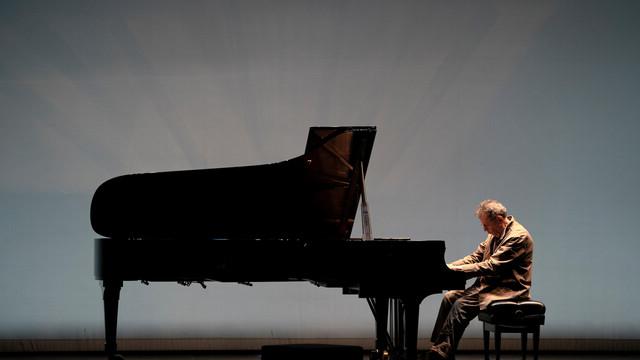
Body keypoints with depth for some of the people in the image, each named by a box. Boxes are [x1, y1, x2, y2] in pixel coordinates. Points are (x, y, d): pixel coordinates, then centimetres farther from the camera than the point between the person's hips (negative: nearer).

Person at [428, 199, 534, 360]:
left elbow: (491, 266, -24)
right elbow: (476, 257, 13)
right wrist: (449, 267, -3)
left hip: (508, 291, -9)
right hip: (490, 285, 9)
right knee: (449, 298, -4)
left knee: (461, 305, -23)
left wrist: (456, 269, -22)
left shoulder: (518, 236, -19)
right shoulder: (495, 234, 11)